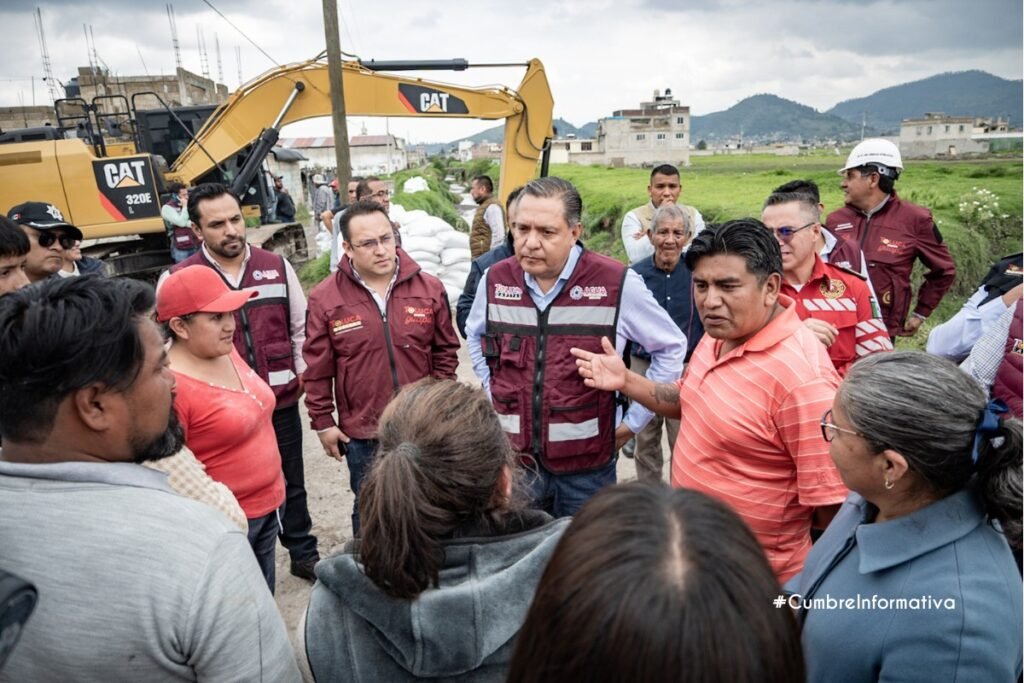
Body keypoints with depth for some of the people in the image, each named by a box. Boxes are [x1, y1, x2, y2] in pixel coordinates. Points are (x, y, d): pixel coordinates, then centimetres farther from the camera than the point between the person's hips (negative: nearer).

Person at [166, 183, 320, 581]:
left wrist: (301, 372, 3)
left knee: (291, 483, 18)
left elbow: (301, 326, 9)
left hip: (281, 401, 3)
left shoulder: (276, 267, 1)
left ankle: (304, 554, 36)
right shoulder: (177, 279, -8)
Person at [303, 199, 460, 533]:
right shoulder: (325, 298, -10)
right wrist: (323, 422, -1)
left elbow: (445, 350, 4)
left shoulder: (429, 288, -5)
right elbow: (318, 369, -3)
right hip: (362, 433, -1)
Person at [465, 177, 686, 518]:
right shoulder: (495, 280, -2)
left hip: (586, 467, -2)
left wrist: (633, 421, 0)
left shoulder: (618, 284, -13)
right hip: (512, 459, 3)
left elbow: (671, 347, 1)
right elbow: (475, 336, 20)